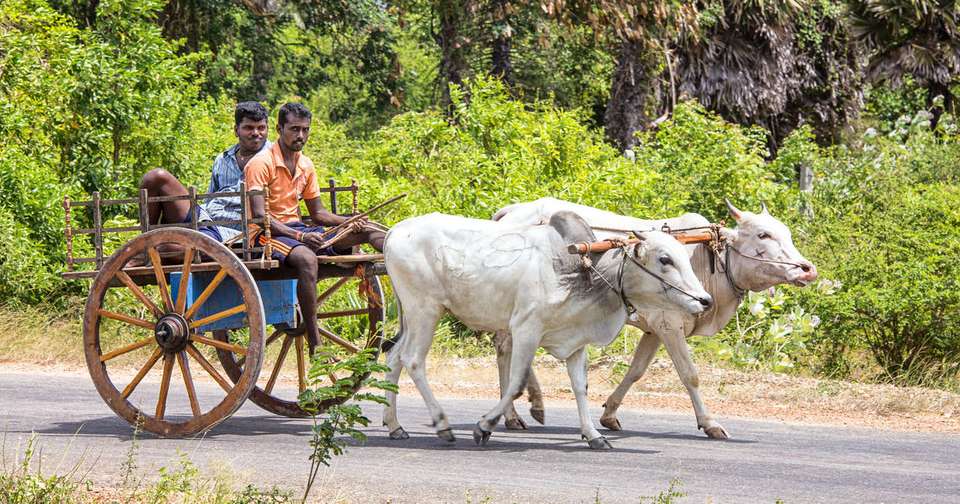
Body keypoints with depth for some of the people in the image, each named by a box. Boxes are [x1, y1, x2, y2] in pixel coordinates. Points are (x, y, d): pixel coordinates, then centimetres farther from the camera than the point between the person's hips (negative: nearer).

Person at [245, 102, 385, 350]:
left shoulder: (306, 166, 14)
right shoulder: (261, 164, -10)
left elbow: (318, 213, 18)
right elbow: (259, 216, -18)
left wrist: (349, 222, -2)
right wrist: (299, 236, -27)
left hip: (298, 229, 8)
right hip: (267, 234, -8)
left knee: (368, 230, -7)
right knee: (306, 259, -39)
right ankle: (315, 348, -42)